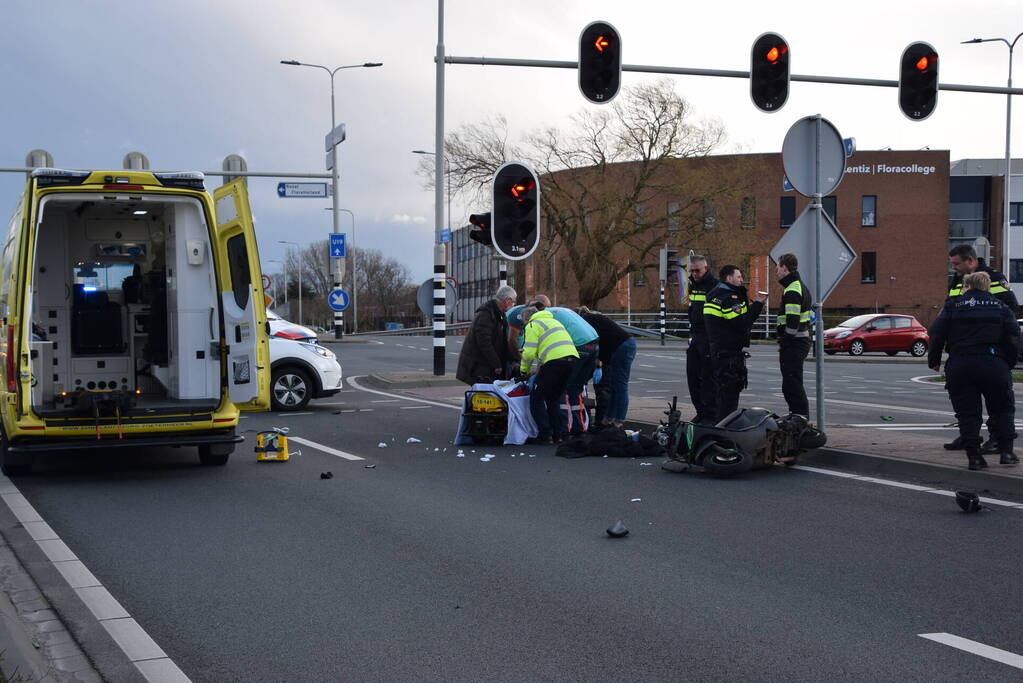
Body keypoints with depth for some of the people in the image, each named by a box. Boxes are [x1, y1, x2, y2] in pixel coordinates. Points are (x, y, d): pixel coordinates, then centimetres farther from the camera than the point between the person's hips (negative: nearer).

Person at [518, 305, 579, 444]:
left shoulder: (532, 325, 6)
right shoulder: (552, 321, 32)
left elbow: (529, 352, -4)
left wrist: (523, 369, 14)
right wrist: (539, 369, 36)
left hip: (555, 361, -8)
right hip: (573, 359, 8)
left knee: (536, 398, 3)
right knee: (553, 399, 21)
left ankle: (545, 435, -4)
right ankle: (558, 434, 16)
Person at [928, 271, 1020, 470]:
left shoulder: (953, 305, 8)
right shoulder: (1000, 307, 12)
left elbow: (936, 333, 1)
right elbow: (1014, 336, 3)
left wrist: (934, 361, 10)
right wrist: (1009, 363, 12)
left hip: (959, 366, 0)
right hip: (993, 363, 1)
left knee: (967, 413, 6)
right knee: (1002, 409, 15)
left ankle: (974, 456, 0)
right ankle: (1006, 451, 9)